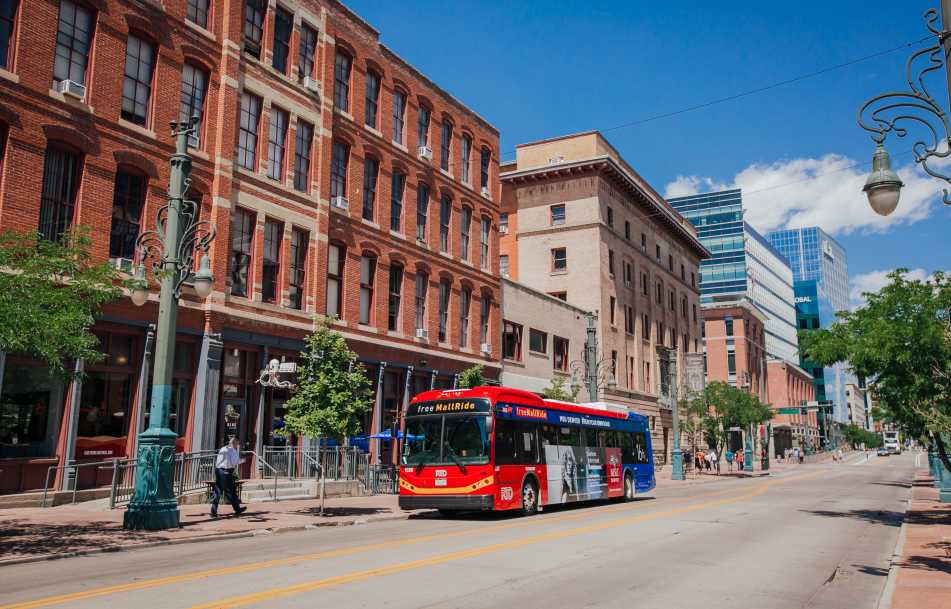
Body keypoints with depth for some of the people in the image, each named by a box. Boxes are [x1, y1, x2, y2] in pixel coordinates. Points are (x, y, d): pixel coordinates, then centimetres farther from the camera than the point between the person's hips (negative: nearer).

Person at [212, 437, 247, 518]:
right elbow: (234, 462, -18)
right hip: (226, 472, -7)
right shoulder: (233, 451, -8)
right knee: (231, 492, 5)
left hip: (218, 470, 7)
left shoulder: (222, 449, 16)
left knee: (217, 492, 7)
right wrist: (241, 460, -2)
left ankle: (213, 512, 4)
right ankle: (237, 509, 18)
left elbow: (216, 461, 20)